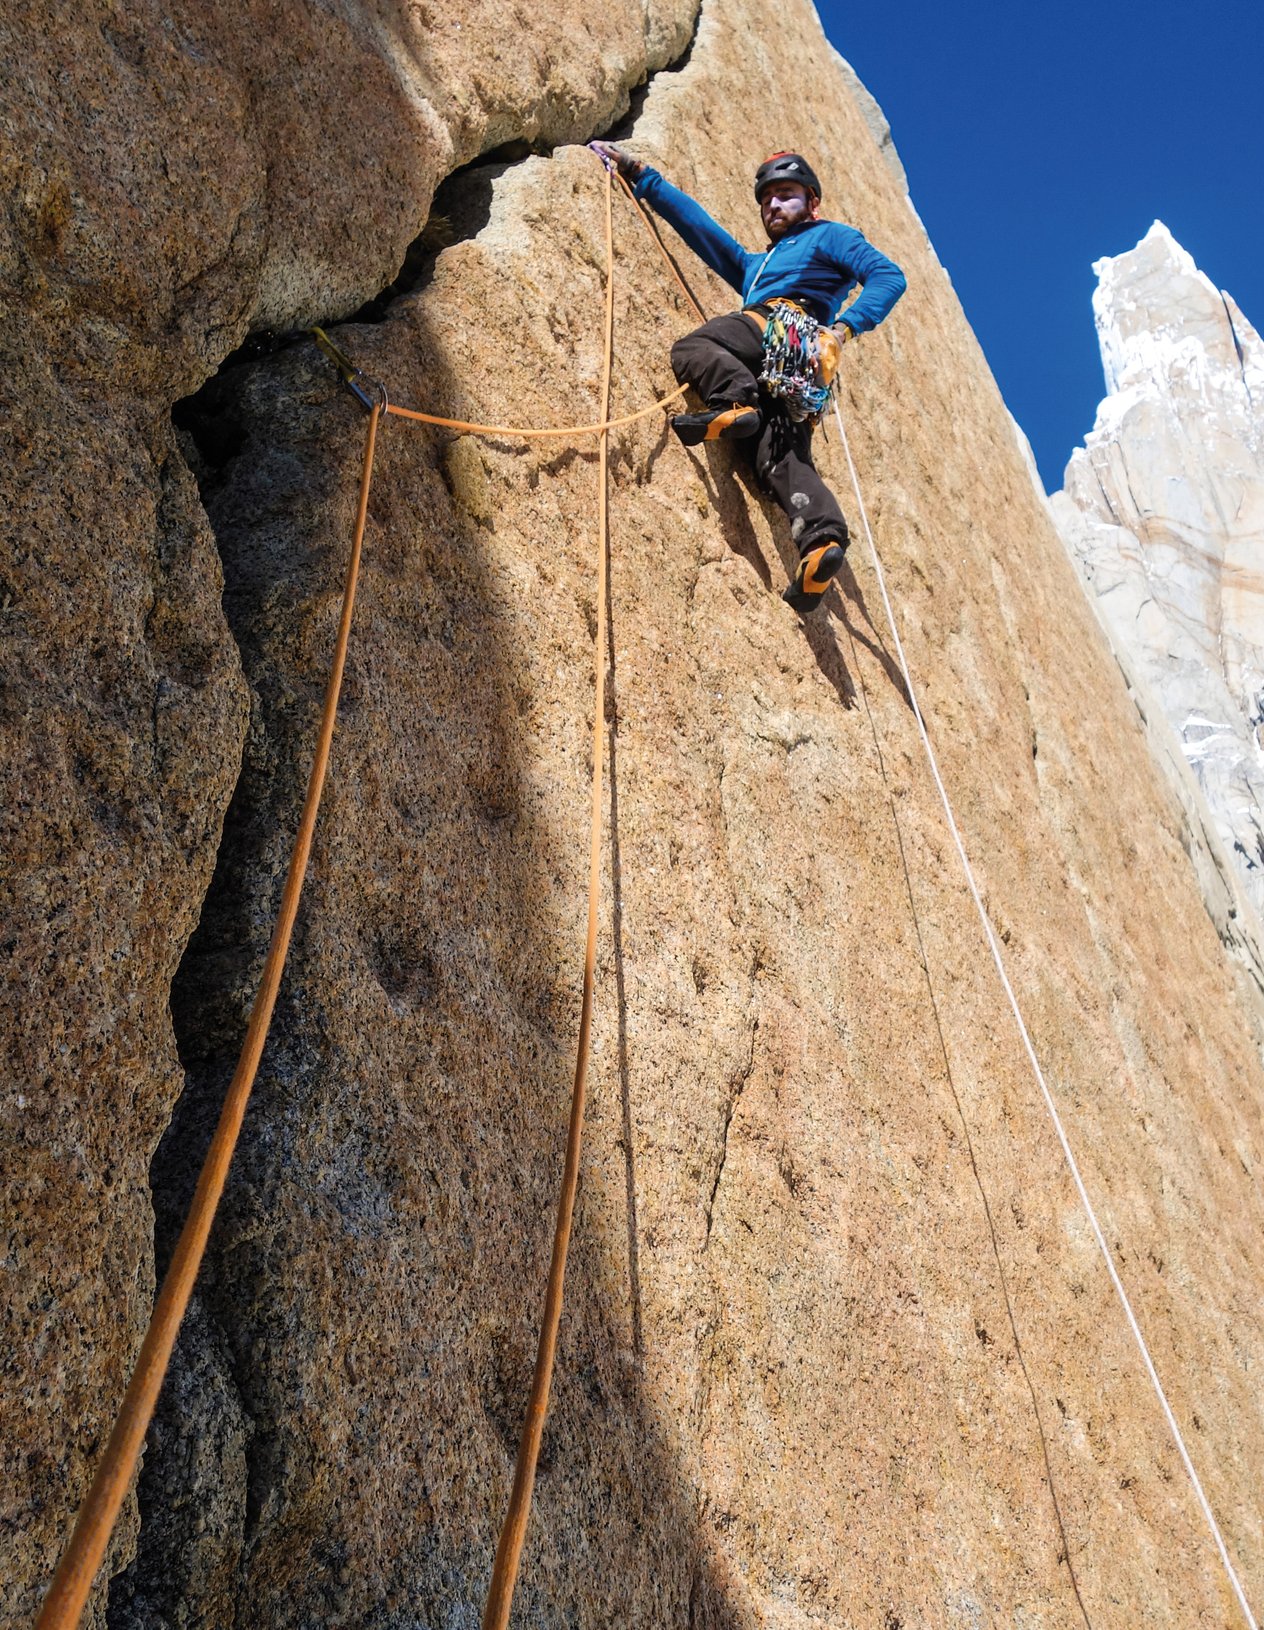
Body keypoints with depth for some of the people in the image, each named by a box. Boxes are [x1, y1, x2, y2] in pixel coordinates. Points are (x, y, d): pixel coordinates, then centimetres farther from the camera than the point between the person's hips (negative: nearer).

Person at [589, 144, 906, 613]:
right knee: (782, 460, -16)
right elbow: (695, 221, 41)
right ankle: (822, 536, -37)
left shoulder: (827, 236, 23)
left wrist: (842, 328, -9)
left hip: (785, 329, -6)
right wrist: (637, 174, 39)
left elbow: (889, 277, 7)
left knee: (690, 346, -16)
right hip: (795, 379, 6)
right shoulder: (752, 265, 43)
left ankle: (734, 403, -43)